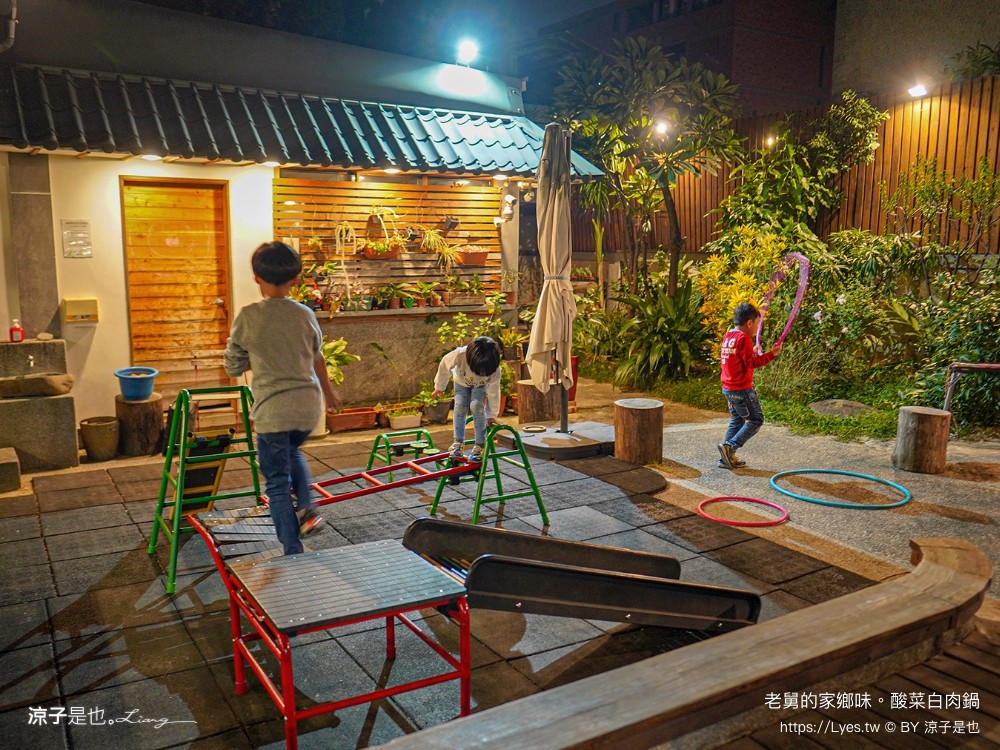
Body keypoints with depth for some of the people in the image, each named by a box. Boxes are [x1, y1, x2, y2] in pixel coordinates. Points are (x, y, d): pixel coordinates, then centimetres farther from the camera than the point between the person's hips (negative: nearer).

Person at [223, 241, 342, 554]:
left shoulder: (248, 316, -7)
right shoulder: (305, 315, 4)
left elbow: (233, 367, 4)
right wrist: (328, 390, 39)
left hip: (272, 411, -4)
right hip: (308, 407, 4)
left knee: (277, 484, 6)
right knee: (292, 452, 33)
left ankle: (293, 554, 6)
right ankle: (307, 509, 15)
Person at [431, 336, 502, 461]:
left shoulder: (495, 370, -41)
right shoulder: (460, 354, -44)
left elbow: (493, 393, -25)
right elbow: (445, 366, -21)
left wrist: (491, 415, -12)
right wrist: (439, 387, -7)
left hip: (480, 385, -1)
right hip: (461, 380, 1)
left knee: (477, 406, -22)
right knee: (460, 406, -14)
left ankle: (479, 446, -11)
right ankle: (458, 442, 3)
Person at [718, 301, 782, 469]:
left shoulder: (728, 336, 11)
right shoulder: (744, 338, -16)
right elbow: (751, 363, -20)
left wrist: (753, 352, 20)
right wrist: (771, 354, -19)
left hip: (728, 388, 9)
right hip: (742, 389, -9)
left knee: (736, 420, 16)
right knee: (756, 420, 1)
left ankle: (727, 458, 15)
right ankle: (730, 446, -9)